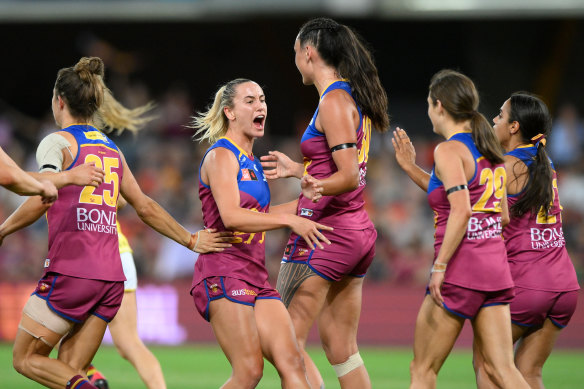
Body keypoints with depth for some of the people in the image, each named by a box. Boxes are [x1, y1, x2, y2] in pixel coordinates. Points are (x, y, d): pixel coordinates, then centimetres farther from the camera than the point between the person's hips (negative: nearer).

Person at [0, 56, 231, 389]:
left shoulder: (58, 142, -3)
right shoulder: (111, 150, 18)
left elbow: (41, 199, -17)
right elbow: (146, 207, 20)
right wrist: (191, 240, 30)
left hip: (70, 271, -6)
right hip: (111, 276, 7)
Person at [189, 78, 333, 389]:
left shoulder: (251, 162, 21)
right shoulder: (221, 156, -6)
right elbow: (231, 217, -21)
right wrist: (288, 220, -28)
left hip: (256, 277, 9)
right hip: (224, 272, -9)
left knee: (291, 362, -5)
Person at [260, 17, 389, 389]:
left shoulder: (333, 101, -13)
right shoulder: (354, 99, 14)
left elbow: (349, 177, -19)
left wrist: (316, 184, -36)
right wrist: (300, 170, 33)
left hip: (325, 230, -9)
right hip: (358, 230, 9)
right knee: (343, 349, 10)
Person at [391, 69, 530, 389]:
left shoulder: (449, 150, -10)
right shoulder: (489, 151, 14)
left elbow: (461, 210, -21)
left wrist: (439, 266, -20)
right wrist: (411, 168, 24)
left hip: (461, 268, -7)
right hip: (495, 267, 8)